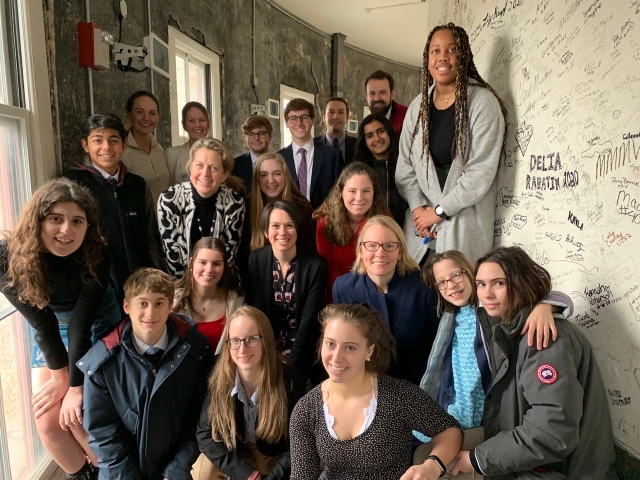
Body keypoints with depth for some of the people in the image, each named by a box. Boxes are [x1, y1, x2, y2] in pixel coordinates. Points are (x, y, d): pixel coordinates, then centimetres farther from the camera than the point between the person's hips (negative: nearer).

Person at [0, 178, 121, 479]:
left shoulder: (96, 257, -30)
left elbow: (81, 325, -25)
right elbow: (41, 322, -20)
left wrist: (76, 386, -20)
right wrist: (60, 375, -12)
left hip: (96, 325, -3)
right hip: (47, 332, 3)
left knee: (77, 414, -12)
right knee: (47, 421, -4)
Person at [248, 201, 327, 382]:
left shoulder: (316, 264, -14)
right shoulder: (256, 259, -7)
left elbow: (310, 316, -12)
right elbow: (257, 311, -6)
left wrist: (291, 359, -15)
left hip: (302, 348, -1)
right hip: (268, 346, 2)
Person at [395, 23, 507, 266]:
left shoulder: (482, 102, -7)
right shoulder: (418, 105, 8)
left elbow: (481, 171, -14)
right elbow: (405, 165, 7)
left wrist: (439, 210, -12)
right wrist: (418, 207, -6)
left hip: (464, 224, -4)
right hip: (421, 221, 4)